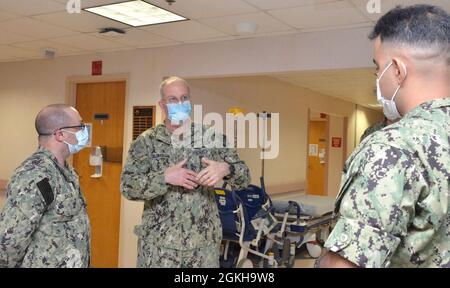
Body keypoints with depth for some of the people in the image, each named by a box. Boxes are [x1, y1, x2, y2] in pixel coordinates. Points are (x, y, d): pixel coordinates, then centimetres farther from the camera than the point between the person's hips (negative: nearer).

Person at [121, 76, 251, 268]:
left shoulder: (211, 137, 1)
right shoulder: (146, 141, -1)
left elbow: (244, 178, 1)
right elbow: (127, 185, -9)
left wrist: (226, 169, -21)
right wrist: (165, 177, -22)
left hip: (204, 241, 1)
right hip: (157, 242, -1)